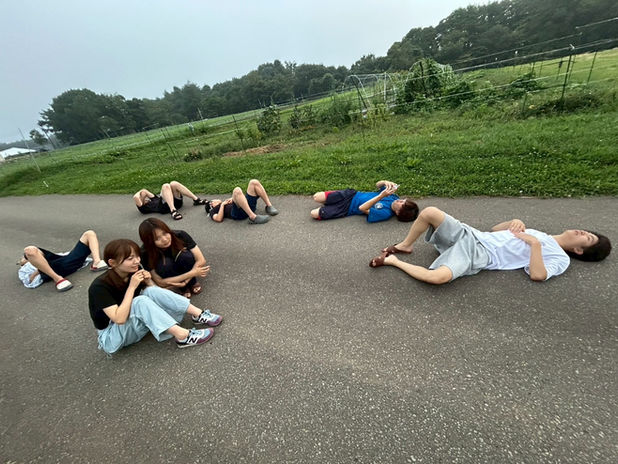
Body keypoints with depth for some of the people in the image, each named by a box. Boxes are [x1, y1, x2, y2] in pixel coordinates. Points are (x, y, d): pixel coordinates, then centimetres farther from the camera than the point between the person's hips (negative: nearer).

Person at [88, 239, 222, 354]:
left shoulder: (135, 271, -7)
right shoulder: (100, 286, -23)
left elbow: (155, 294, 1)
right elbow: (119, 319, -32)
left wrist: (148, 281, -18)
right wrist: (132, 287, -31)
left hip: (136, 323, 5)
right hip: (111, 336, -5)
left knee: (151, 291, -23)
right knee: (140, 301, -34)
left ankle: (198, 314, -25)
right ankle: (182, 336, -39)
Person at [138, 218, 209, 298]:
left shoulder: (180, 235, -28)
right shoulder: (146, 253, -28)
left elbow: (201, 260, -25)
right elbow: (160, 282, -26)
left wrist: (184, 282, -32)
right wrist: (192, 273, -33)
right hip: (167, 278, 0)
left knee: (185, 256, -31)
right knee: (165, 264, -33)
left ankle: (193, 282, -6)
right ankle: (183, 288, -8)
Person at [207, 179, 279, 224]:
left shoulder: (224, 203, 41)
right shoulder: (213, 211, 24)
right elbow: (219, 219, 0)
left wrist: (233, 199, 15)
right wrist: (222, 205, 5)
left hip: (249, 206, 6)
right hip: (237, 213, -6)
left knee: (254, 182, -8)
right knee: (237, 190, -32)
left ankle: (269, 206, -16)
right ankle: (253, 217, -40)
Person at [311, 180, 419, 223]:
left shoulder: (385, 214, -26)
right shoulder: (393, 197, -7)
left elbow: (362, 208, -32)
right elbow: (377, 185, 6)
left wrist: (382, 195, -39)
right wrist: (386, 182, -20)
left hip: (348, 208, -5)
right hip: (352, 194, 5)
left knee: (314, 214, -12)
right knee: (317, 197, -2)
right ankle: (332, 202, 23)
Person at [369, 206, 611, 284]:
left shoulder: (560, 258, 10)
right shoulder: (541, 233, 30)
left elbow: (537, 275, -11)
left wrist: (535, 244, -12)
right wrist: (513, 222, 7)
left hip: (480, 255, -7)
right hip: (471, 235, 7)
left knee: (440, 276, -40)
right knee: (429, 212, -18)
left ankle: (394, 261, -17)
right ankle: (404, 246, 1)